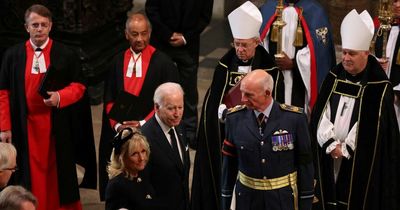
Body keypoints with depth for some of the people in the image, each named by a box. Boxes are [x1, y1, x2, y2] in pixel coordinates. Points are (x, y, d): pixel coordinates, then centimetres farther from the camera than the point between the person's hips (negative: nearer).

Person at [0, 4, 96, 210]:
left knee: (59, 174, 5)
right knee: (32, 177, 2)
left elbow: (79, 86, 3)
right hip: (26, 126, 0)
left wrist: (60, 97, -17)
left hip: (58, 126, 0)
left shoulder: (65, 54, 1)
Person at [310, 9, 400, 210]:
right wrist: (331, 144, -11)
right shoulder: (334, 77, 6)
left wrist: (345, 149, -13)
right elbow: (320, 114, 1)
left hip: (359, 164, -4)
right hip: (328, 158, 4)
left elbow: (371, 126, -13)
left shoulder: (379, 87, -9)